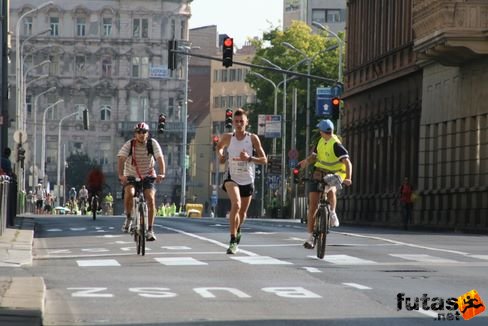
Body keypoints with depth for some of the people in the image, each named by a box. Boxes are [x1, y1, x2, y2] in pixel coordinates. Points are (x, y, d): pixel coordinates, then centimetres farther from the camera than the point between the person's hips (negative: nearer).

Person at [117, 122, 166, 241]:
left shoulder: (153, 143, -12)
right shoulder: (129, 145, -15)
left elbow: (160, 158, -23)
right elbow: (121, 160, -26)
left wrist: (161, 174, -40)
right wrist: (121, 175, -44)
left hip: (148, 176, 1)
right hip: (131, 176, -1)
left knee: (150, 199, -18)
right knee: (129, 193, -30)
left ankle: (150, 230, -8)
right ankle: (128, 218, -5)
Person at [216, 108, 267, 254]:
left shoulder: (253, 138, -8)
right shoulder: (228, 137, -4)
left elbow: (264, 160, -6)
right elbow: (219, 147, 19)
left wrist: (249, 158, -22)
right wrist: (220, 155, -2)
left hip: (247, 180, 2)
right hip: (232, 178, -2)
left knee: (242, 212, 16)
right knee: (236, 204, -29)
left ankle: (237, 230, 51)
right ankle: (233, 241, -27)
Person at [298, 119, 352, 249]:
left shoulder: (336, 145, -16)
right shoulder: (321, 141, 6)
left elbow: (348, 163, -23)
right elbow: (314, 156, 10)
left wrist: (348, 178, -38)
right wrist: (306, 161, -13)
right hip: (318, 174, 5)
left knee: (331, 191, -39)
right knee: (313, 205, -4)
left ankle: (333, 212, -10)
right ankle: (310, 237, 1)